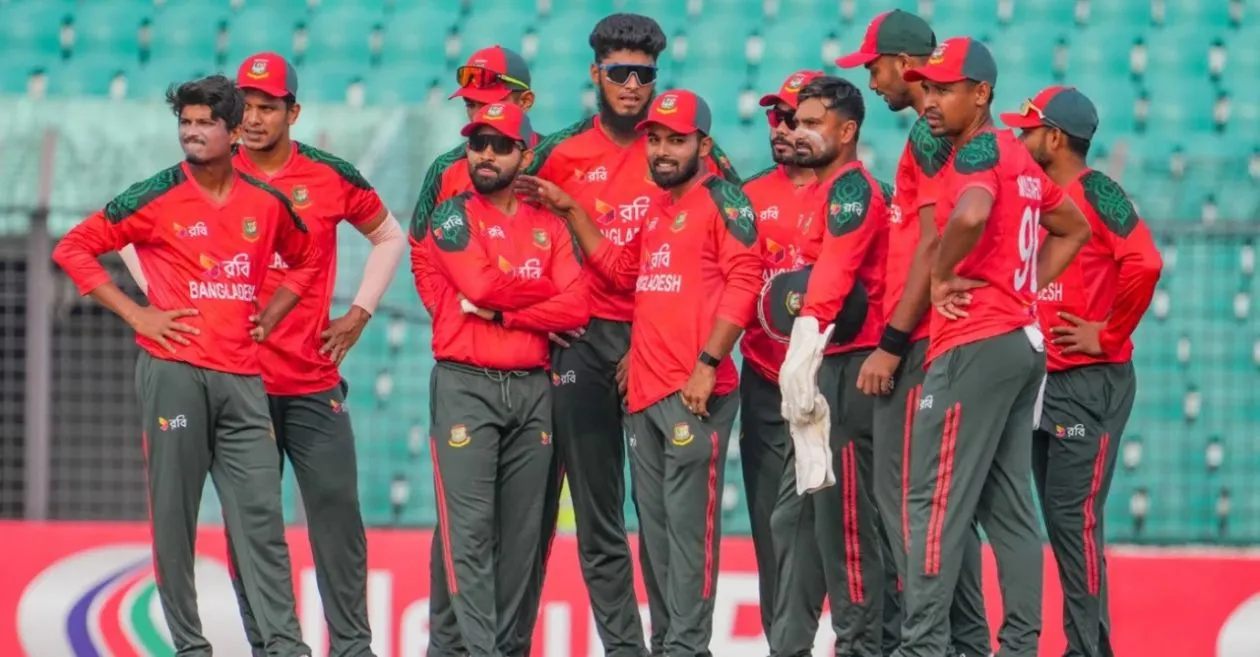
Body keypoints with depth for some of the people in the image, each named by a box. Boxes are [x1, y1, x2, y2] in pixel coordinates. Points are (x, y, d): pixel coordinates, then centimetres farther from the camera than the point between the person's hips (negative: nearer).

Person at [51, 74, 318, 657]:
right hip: (174, 370, -3)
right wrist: (134, 314, -4)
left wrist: (271, 314, 12)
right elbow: (73, 249, 1)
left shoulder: (266, 203, 9)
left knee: (261, 512, 0)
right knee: (174, 513, -1)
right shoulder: (157, 199, -1)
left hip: (243, 376, 3)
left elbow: (307, 259, 28)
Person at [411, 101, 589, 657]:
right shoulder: (451, 218, 3)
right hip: (465, 387, -4)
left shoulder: (549, 227, 13)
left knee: (521, 530, 5)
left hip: (532, 388, 4)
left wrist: (501, 312, -10)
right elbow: (483, 285, -13)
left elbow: (576, 309, -1)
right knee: (471, 527, -11)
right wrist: (546, 293, 0)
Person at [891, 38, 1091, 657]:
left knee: (934, 502, -9)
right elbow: (1072, 229, 30)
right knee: (1008, 506, 10)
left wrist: (940, 277, -18)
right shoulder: (1016, 154, 17)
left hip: (974, 345, -10)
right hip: (1025, 340, 10)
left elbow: (971, 214, -34)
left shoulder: (978, 150, -11)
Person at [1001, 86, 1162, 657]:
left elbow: (1144, 264, -23)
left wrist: (1109, 335, -17)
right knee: (1057, 519, 9)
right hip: (1043, 383, 9)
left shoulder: (1094, 192, -11)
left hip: (1090, 384, -9)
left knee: (1074, 517, -11)